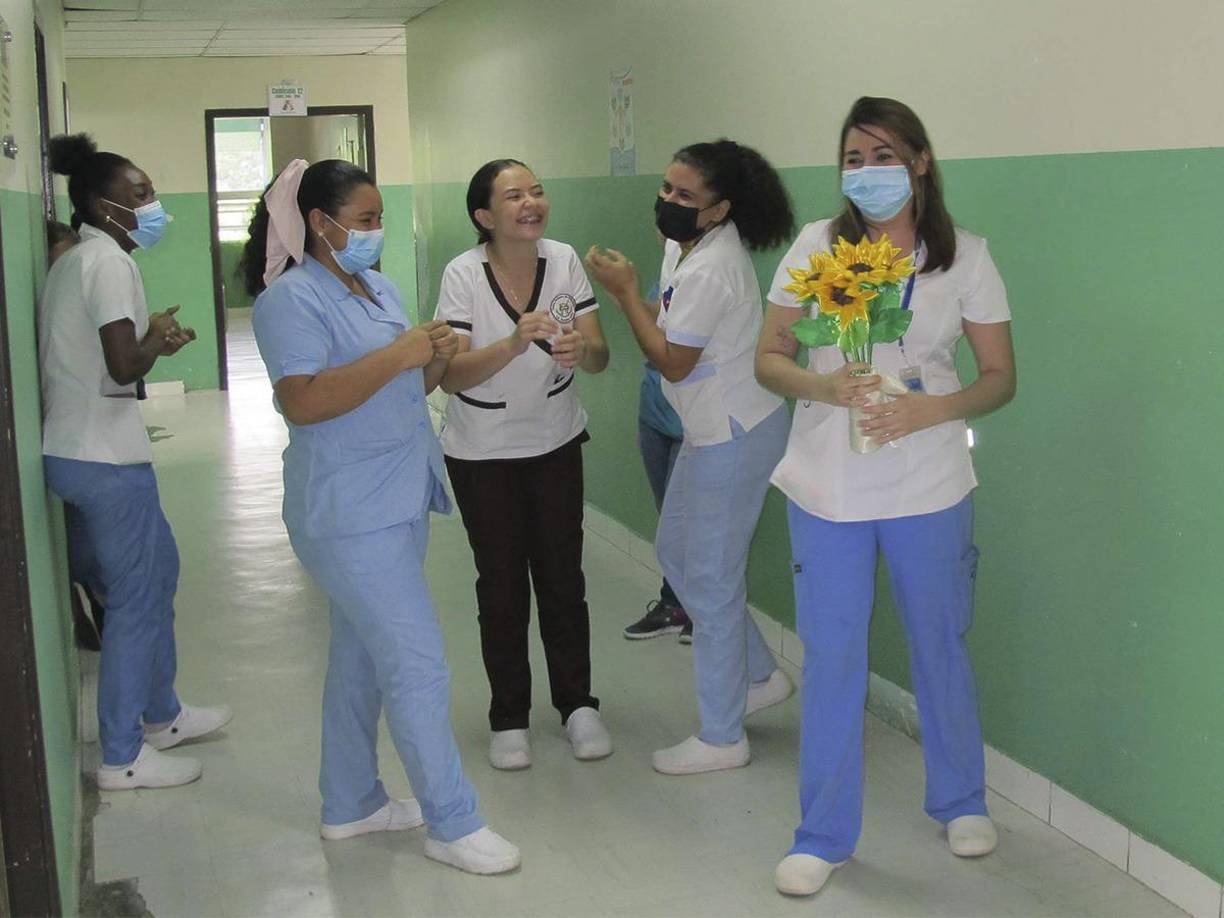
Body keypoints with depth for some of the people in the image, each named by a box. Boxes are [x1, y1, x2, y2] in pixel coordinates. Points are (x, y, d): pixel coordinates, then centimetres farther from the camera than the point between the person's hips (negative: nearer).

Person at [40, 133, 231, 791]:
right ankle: (122, 758, 11)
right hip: (106, 458, -10)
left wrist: (149, 330, 11)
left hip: (71, 450, 10)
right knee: (137, 599, 1)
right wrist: (161, 342, -5)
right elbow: (124, 365, -23)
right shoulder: (110, 261, -15)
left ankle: (161, 715, 35)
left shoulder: (73, 260, 15)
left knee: (159, 568, 21)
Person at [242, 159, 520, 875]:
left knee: (361, 658, 17)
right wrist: (396, 355, -25)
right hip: (350, 515, -9)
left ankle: (350, 805, 30)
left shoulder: (379, 289, 13)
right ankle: (453, 823, 6)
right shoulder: (292, 298, -14)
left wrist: (435, 359, -2)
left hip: (398, 504, 9)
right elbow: (302, 402, -25)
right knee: (418, 666, -6)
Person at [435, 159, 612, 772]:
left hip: (556, 444, 2)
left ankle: (577, 705, 23)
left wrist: (581, 347, -35)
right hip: (482, 453, -2)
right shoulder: (464, 274, -18)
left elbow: (599, 357, -11)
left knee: (562, 576, 7)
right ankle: (509, 718, 21)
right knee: (502, 583, 6)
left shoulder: (564, 261, -10)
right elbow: (451, 376, -24)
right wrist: (514, 344, -40)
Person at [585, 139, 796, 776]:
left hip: (734, 437, -11)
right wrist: (628, 291, -5)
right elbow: (672, 326, 11)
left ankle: (721, 739, 12)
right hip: (714, 430, 11)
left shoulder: (708, 270, -25)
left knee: (711, 580, -2)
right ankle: (760, 676, 32)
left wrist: (625, 291, -15)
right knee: (674, 551, 20)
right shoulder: (685, 245, 6)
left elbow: (672, 362, -19)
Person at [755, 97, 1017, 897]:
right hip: (827, 489, 0)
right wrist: (824, 386, -20)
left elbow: (1000, 378, 0)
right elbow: (769, 358, 0)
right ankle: (825, 836, 21)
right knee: (831, 657, 6)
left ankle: (961, 801, 39)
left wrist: (931, 409, -19)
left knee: (940, 645, 15)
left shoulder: (966, 256, -2)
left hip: (928, 488, 0)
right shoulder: (816, 246, -1)